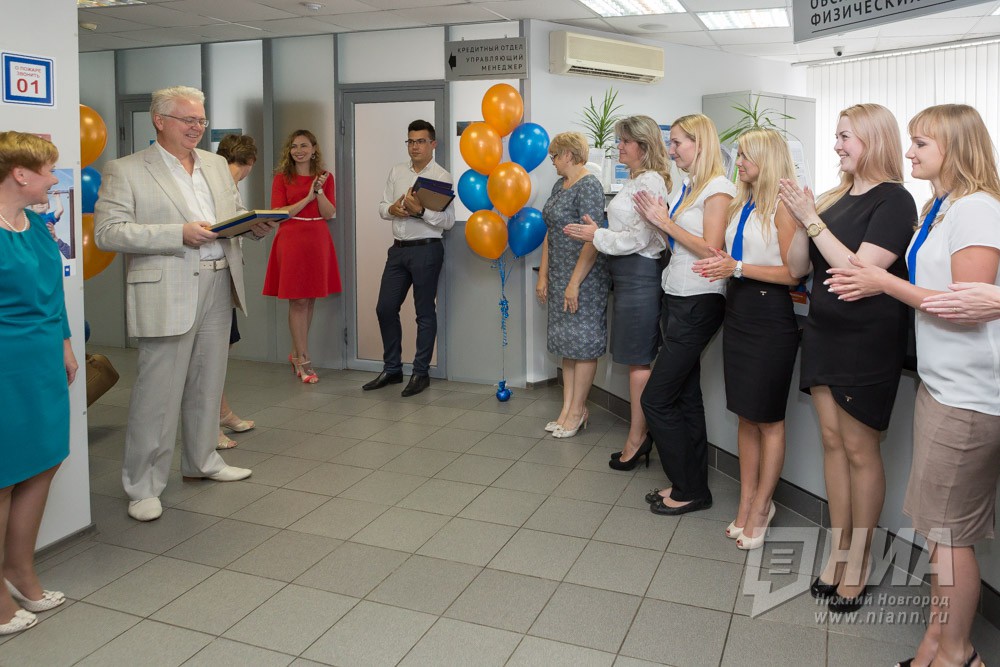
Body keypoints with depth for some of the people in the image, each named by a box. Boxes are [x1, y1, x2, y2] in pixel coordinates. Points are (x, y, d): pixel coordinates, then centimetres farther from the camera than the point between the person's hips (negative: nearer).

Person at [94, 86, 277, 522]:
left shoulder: (216, 164, 14)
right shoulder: (126, 171, -4)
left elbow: (235, 215, 20)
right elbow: (107, 232, -12)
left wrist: (257, 226, -4)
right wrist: (179, 234, -21)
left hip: (218, 288, 6)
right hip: (167, 295, -6)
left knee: (207, 383, 16)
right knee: (159, 391, -2)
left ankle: (202, 461, 32)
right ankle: (143, 486, 10)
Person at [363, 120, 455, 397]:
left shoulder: (442, 177, -5)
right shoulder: (397, 172, 11)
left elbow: (448, 221, -11)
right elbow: (382, 207, 13)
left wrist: (421, 211, -26)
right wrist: (393, 209, -9)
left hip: (426, 250, -6)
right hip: (399, 249, 6)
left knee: (424, 312, 3)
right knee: (385, 309, 7)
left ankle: (421, 373, 14)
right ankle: (392, 369, 22)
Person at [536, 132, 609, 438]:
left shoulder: (589, 186, -13)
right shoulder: (560, 186, 14)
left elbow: (592, 240, -20)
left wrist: (575, 283, -22)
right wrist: (543, 275, 11)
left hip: (584, 276, -9)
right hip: (559, 275, 9)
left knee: (582, 343, -1)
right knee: (566, 342, 11)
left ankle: (577, 410, 8)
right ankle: (568, 408, 18)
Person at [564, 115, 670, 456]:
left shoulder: (650, 182, -15)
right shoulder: (634, 180, 16)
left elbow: (639, 238, -19)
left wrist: (597, 236, -11)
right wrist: (598, 231, 9)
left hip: (639, 274, -10)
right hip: (627, 274, 10)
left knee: (638, 361, -2)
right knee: (638, 360, 13)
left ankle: (636, 440, 8)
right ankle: (640, 435, 21)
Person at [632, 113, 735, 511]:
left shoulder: (718, 189, -12)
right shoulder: (686, 187, 14)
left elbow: (710, 250, -18)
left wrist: (666, 222, -14)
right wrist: (656, 219, 1)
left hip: (699, 303, -9)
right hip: (676, 298, 9)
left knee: (656, 400, -6)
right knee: (686, 397, 13)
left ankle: (691, 490, 8)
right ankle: (691, 486, 24)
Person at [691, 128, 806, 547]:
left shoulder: (783, 207, -11)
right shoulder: (739, 206, 12)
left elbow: (793, 273, -15)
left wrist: (739, 267, -20)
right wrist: (720, 266, -2)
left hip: (770, 316, -8)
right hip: (737, 310, 8)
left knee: (768, 418, 4)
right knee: (745, 416, 13)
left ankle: (761, 507, 17)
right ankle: (747, 501, 23)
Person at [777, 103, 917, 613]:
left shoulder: (893, 201, -12)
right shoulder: (837, 197, 9)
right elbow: (798, 265, 8)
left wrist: (811, 220, -20)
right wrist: (799, 217, -7)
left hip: (868, 341, -7)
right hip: (824, 331, 7)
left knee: (859, 448, 3)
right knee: (832, 440, 11)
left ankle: (860, 557, 18)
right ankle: (838, 547, 23)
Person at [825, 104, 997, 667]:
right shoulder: (939, 209, 14)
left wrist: (886, 283, -14)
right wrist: (872, 285, 2)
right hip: (940, 384, 9)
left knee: (948, 529, 3)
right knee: (942, 525, 16)